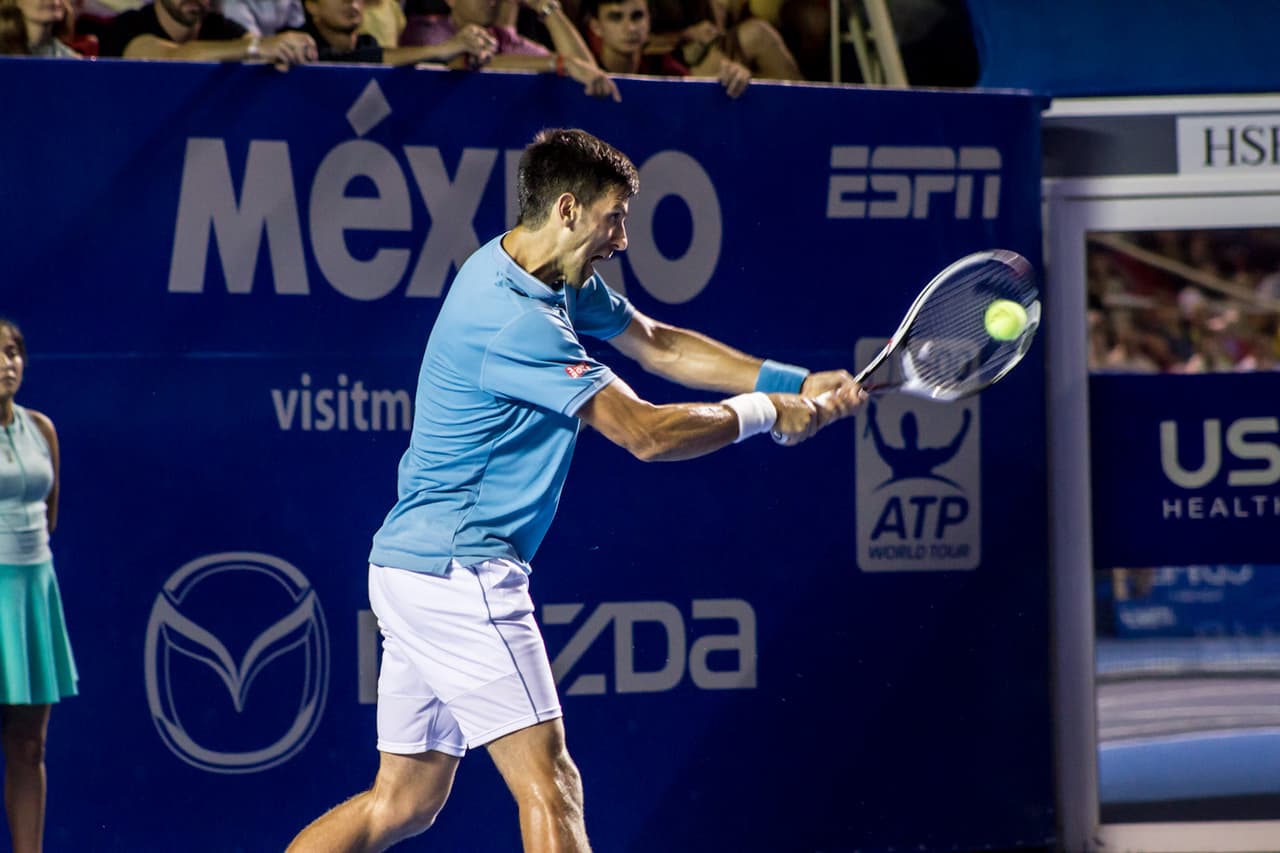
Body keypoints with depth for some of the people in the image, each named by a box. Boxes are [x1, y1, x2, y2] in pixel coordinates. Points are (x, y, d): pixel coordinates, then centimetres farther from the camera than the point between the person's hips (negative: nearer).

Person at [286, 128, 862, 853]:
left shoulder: (559, 280, 9)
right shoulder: (510, 318, -21)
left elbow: (658, 344, 22)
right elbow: (646, 433, -20)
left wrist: (793, 384, 12)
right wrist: (760, 413, -6)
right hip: (458, 573, -10)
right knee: (550, 788, -10)